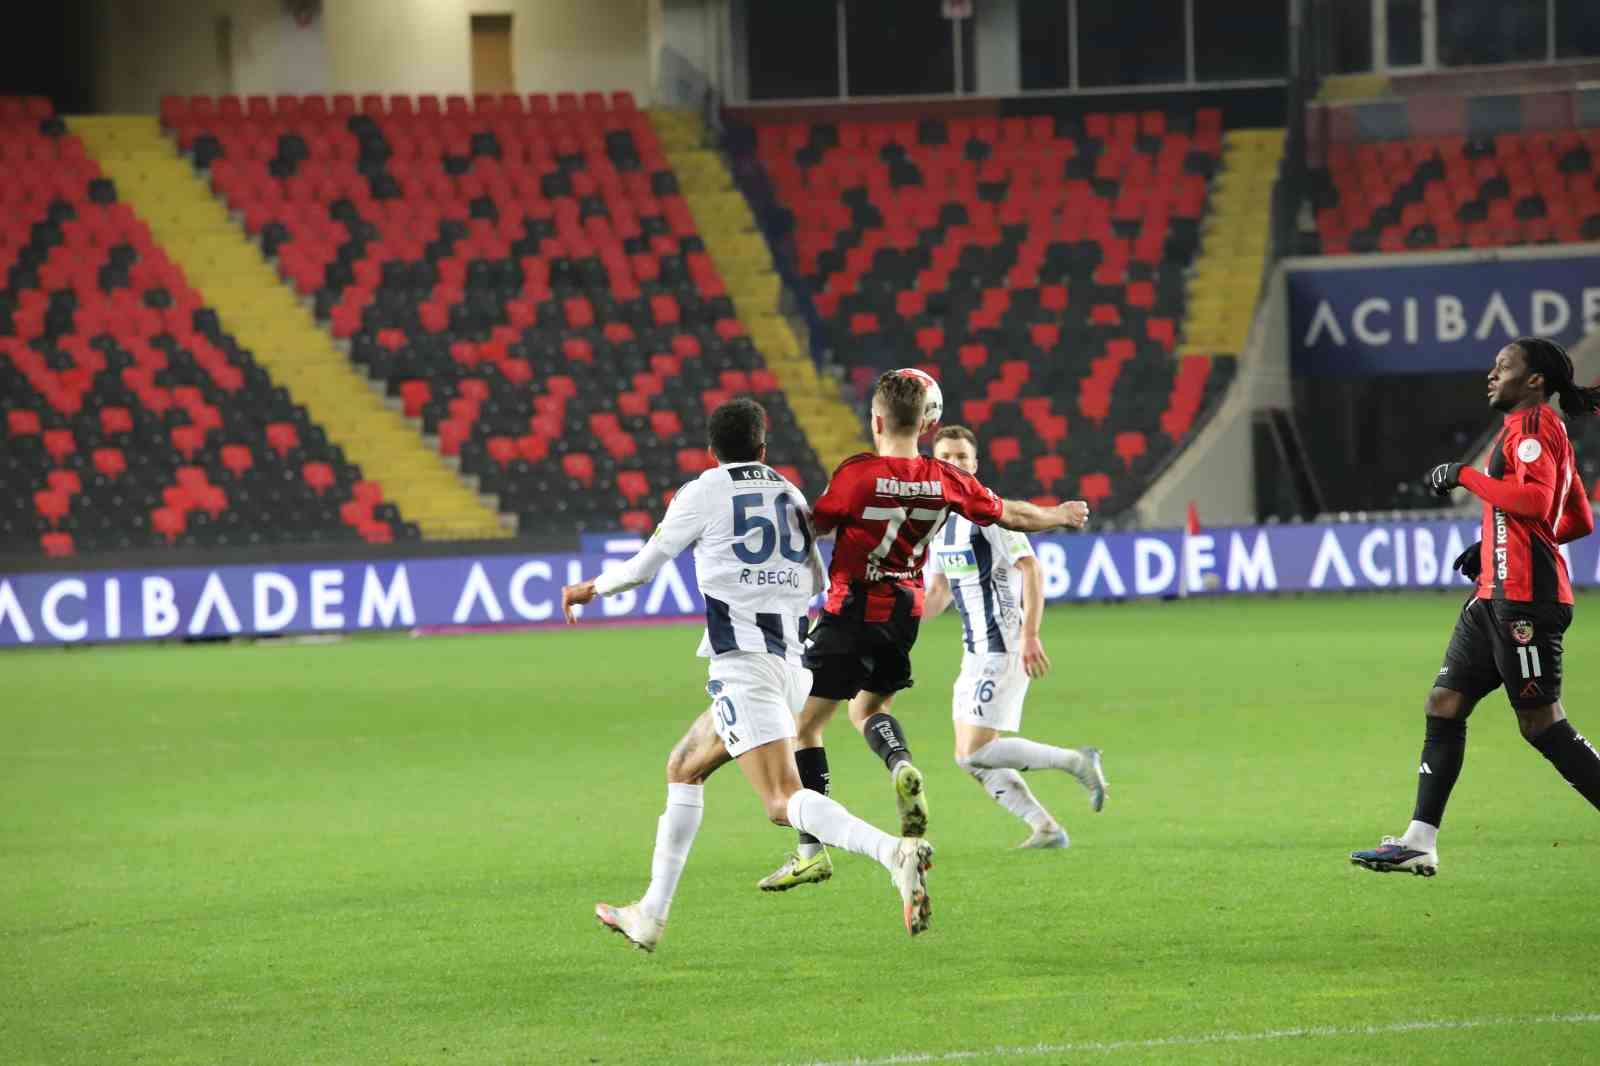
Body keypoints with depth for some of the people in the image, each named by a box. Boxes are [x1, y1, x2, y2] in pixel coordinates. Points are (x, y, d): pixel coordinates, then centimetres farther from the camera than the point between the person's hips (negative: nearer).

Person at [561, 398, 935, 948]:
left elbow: (642, 568, 7)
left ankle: (896, 853, -39)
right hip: (792, 661, 7)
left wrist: (588, 589, 26)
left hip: (744, 661, -7)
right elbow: (816, 582, 27)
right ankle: (651, 915, 22)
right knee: (684, 769, 21)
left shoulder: (702, 494, -1)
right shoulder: (791, 495, 15)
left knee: (783, 801, -18)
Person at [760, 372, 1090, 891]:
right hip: (903, 614, 6)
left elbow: (810, 528, -8)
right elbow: (1011, 515, 12)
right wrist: (1062, 516, 31)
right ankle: (902, 766, -7)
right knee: (868, 708, 26)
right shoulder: (946, 481, -1)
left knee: (805, 723, 1)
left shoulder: (857, 473, -16)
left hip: (851, 612, -6)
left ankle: (812, 850, -4)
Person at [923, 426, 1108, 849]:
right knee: (972, 759, 5)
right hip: (975, 652, 9)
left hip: (1004, 650, -9)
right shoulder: (937, 521, 13)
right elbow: (940, 591, 24)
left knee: (975, 753, -16)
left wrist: (1030, 635, -27)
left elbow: (1031, 569, -19)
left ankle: (1076, 761, -4)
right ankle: (1045, 827, 12)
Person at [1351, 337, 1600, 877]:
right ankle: (1419, 843, 7)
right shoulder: (1535, 429, 21)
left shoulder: (1533, 425, -9)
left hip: (1523, 599, -11)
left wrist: (1466, 476, -15)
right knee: (1444, 704, 7)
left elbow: (1535, 500, -25)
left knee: (1541, 722, -9)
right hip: (1497, 595, 11)